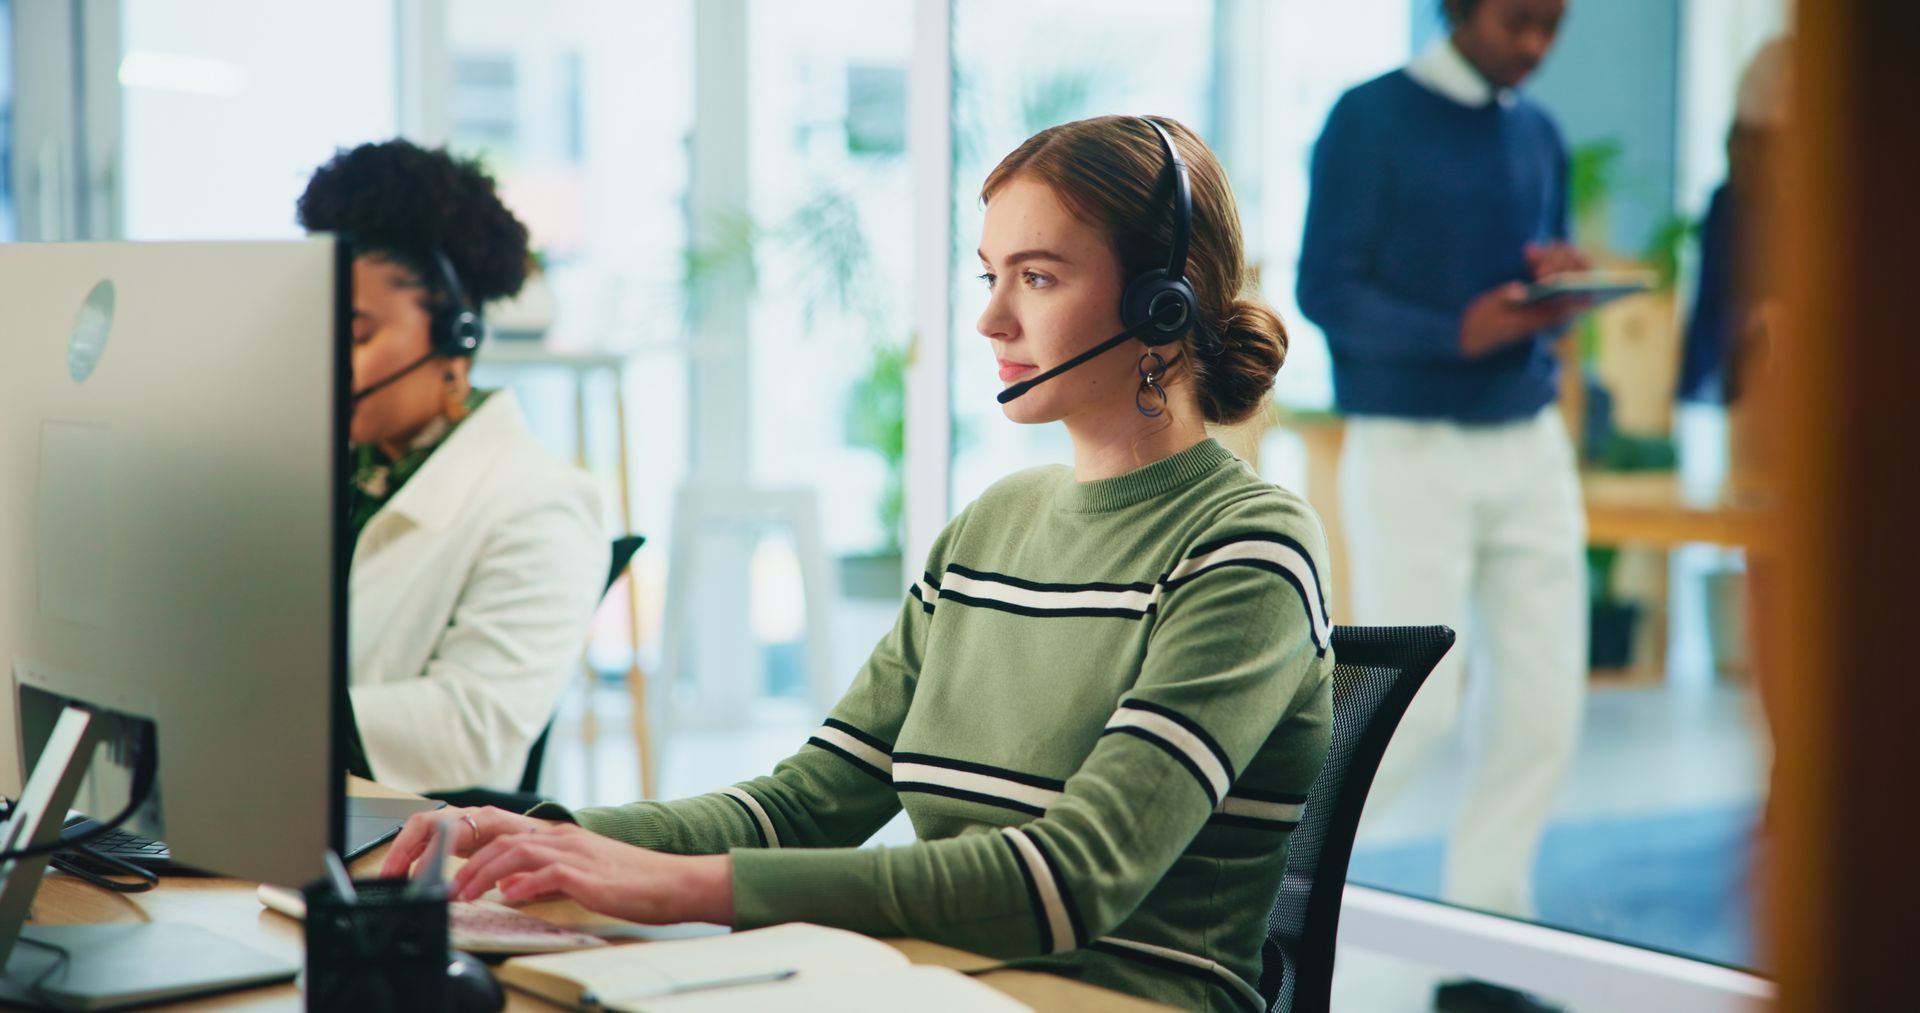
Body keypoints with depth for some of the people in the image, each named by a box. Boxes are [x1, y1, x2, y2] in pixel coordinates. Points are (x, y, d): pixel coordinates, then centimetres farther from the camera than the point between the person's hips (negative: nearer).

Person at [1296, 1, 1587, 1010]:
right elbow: (1325, 288, -9)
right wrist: (1458, 331, -23)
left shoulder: (1539, 135, 14)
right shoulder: (1370, 119, -5)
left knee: (1541, 704, 1)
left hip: (1531, 446, 6)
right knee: (1416, 701, -7)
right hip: (1410, 452, -6)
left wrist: (1563, 285, -5)